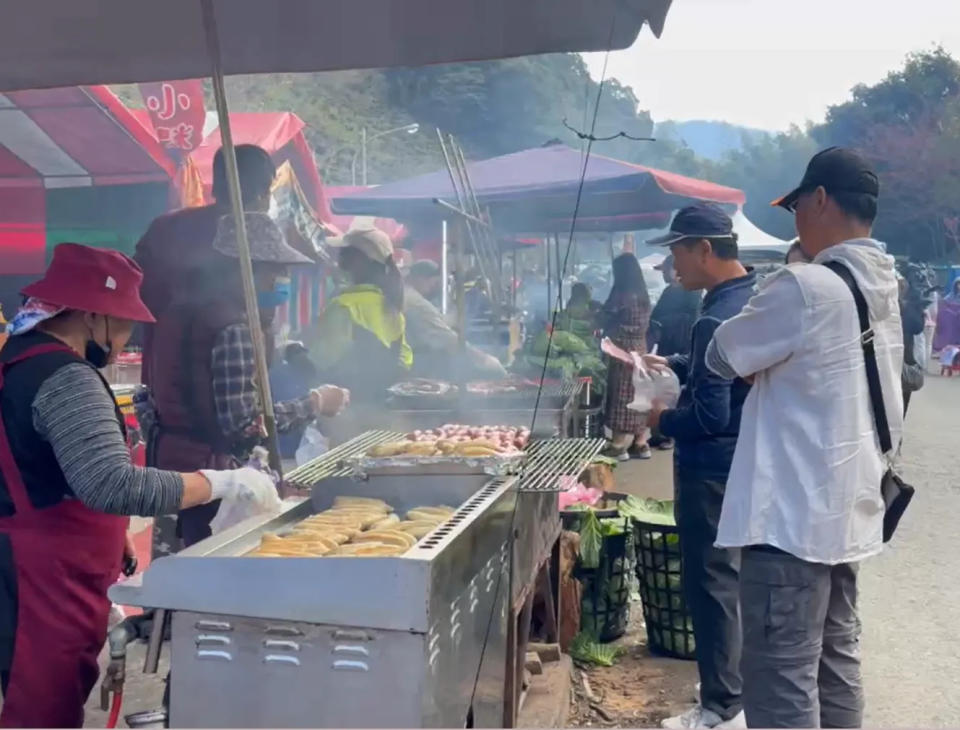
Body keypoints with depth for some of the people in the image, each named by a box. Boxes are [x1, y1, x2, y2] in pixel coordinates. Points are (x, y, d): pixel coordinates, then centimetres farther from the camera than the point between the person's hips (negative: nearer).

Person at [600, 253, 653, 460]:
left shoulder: (623, 295, -15)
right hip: (640, 348, 8)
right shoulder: (642, 295, 10)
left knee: (622, 396, -2)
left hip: (624, 350, -8)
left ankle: (619, 445, 4)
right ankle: (640, 443, 17)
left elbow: (606, 320, -9)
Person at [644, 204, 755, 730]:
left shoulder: (717, 318, -25)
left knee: (710, 584, 2)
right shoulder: (754, 295, 6)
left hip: (712, 468, -10)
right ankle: (735, 682, 38)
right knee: (730, 575, 21)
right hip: (742, 459, 10)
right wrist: (674, 365, 9)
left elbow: (708, 416, -27)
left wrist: (661, 421, -10)